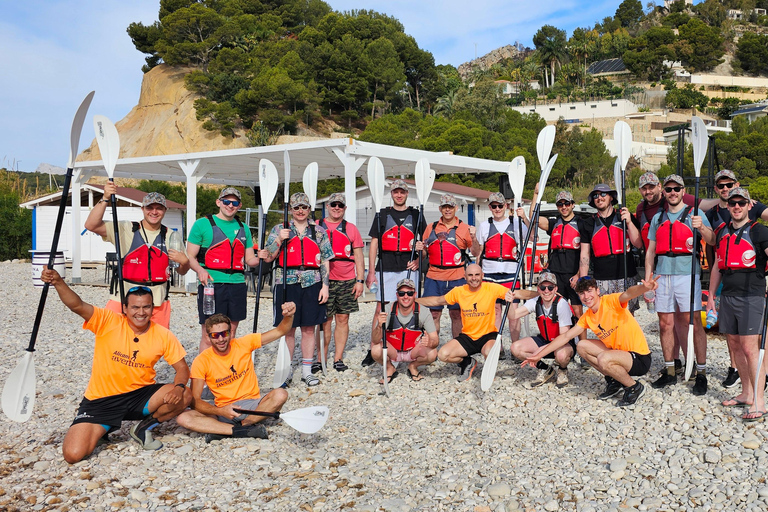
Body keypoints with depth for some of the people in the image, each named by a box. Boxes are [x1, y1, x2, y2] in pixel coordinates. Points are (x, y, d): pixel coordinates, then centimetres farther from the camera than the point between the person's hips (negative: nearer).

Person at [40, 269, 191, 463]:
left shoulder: (163, 335, -5)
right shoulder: (108, 322, -11)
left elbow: (182, 368, -1)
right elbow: (77, 305, -26)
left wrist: (179, 386, -24)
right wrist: (58, 282, -45)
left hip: (140, 396, 2)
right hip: (101, 400, -1)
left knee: (184, 396, -23)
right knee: (73, 454, -16)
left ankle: (144, 427, 5)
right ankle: (102, 429, 19)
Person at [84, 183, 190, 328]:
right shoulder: (125, 229, 4)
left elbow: (182, 272, 15)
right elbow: (91, 225, -8)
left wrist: (184, 262, -7)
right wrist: (105, 199, -15)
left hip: (158, 303, 2)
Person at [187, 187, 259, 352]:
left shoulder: (243, 228, 16)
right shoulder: (202, 224, 3)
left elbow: (249, 259, 19)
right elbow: (190, 256, 0)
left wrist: (260, 258, -4)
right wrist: (200, 270, -20)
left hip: (237, 284, 5)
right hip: (211, 284, -4)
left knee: (230, 335, 11)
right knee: (208, 337, -4)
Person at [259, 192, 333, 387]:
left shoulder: (319, 231, 10)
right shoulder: (279, 229, 8)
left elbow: (325, 261, 8)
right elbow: (268, 257, 3)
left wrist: (325, 285, 0)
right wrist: (279, 240, -12)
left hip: (312, 284, 1)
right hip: (286, 284, -1)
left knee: (309, 329, 5)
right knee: (288, 329, 4)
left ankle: (307, 371, 15)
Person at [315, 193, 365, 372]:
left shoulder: (351, 228, 11)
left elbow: (358, 257, 10)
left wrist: (360, 280, 1)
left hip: (347, 281, 1)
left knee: (343, 319, 3)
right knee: (325, 319, -1)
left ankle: (338, 359, 11)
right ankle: (321, 359, 6)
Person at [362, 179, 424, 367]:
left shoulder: (416, 215, 11)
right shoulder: (383, 214, 10)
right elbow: (374, 243, 6)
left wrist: (419, 259, -2)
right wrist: (371, 272, -1)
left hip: (408, 269, 0)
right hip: (386, 269, 0)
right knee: (380, 309, -2)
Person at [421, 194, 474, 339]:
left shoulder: (464, 228, 5)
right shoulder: (431, 227, 12)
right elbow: (424, 251, 18)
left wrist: (473, 237, -16)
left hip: (457, 278, -2)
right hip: (434, 277, 2)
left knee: (456, 314, 4)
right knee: (434, 314, 3)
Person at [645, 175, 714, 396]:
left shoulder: (694, 213, 4)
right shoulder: (658, 218, 17)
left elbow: (712, 240, -9)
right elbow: (650, 251, 19)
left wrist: (701, 227, -29)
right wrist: (647, 279, 11)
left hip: (687, 274, -4)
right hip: (662, 275, 4)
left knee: (693, 323, -6)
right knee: (665, 324, 6)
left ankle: (701, 373, 1)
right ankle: (669, 371, 15)